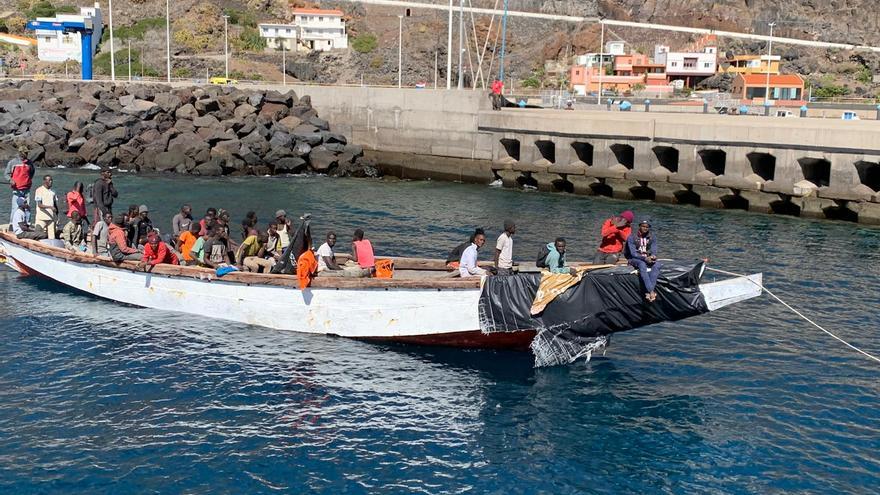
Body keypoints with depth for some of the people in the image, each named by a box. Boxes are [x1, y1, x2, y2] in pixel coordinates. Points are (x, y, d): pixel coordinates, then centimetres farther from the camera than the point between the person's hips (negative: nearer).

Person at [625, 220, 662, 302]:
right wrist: (644, 258, -30)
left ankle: (648, 292, -42)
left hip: (648, 258, 4)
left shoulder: (652, 237, 5)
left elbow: (654, 250, 0)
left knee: (657, 265, -30)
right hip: (635, 259, -4)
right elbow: (633, 253, -16)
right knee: (642, 264, -39)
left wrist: (653, 256, -25)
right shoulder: (632, 237, -9)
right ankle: (651, 292, -49)